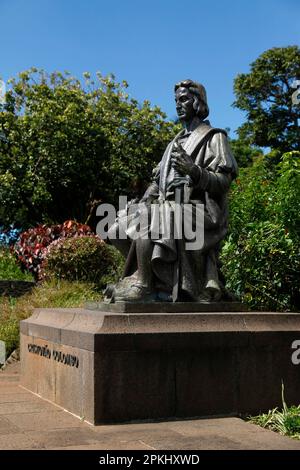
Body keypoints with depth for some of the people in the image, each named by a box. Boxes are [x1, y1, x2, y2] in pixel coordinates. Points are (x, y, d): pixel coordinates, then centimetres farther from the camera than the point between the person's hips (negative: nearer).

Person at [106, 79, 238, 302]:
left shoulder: (213, 138, 4)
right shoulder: (176, 142, 27)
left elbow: (223, 181, -7)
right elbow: (158, 180, 22)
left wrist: (194, 171, -25)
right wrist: (142, 203, 4)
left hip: (198, 210, -8)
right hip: (171, 208, 8)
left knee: (146, 220, -32)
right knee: (120, 228, -5)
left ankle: (141, 284, -28)